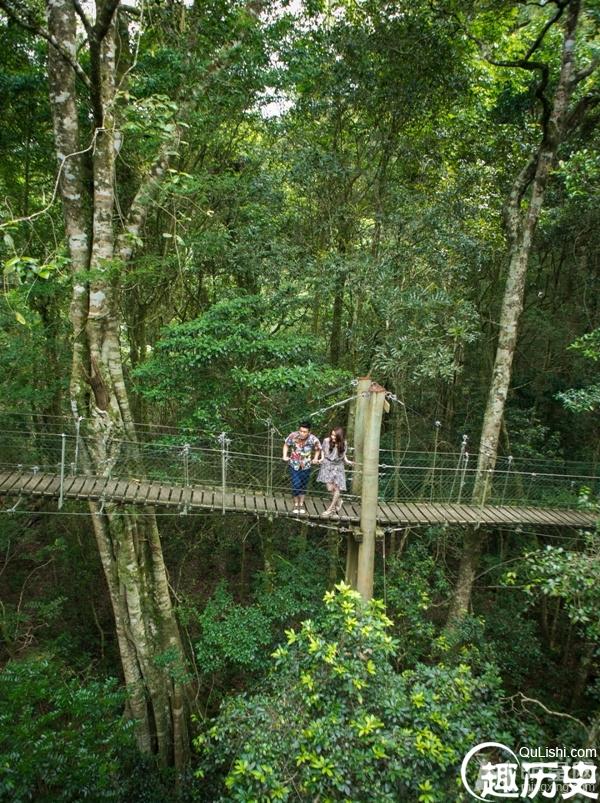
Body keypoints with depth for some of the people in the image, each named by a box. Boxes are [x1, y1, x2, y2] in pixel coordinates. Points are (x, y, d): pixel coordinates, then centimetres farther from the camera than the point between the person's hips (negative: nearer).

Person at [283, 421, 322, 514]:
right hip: (294, 465, -1)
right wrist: (285, 456, -7)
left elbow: (318, 449, 2)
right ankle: (296, 504, 17)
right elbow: (286, 445, 0)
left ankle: (301, 504, 33)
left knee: (303, 485, 13)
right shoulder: (293, 436, -20)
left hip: (306, 466, 1)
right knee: (296, 485, -6)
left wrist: (315, 459, -8)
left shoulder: (313, 439, -19)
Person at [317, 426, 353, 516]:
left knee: (337, 488, -4)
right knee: (330, 488, -7)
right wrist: (322, 458, -6)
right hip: (327, 466, -1)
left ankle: (331, 508, 12)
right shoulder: (326, 441, -12)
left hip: (338, 467, 1)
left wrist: (347, 461, -4)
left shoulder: (343, 443, -8)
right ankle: (338, 501, 25)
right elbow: (323, 450, 7)